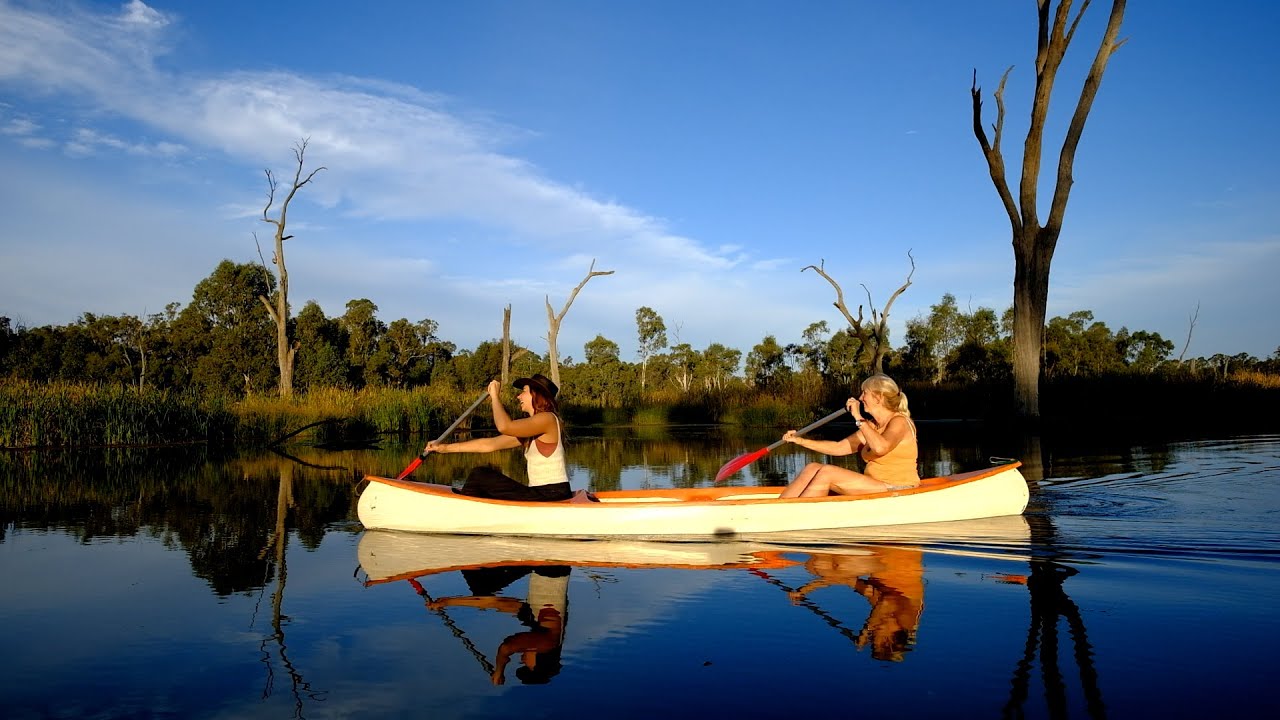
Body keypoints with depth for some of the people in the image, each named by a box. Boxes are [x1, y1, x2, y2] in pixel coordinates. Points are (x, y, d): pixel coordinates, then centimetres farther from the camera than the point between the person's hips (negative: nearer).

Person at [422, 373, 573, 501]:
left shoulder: (548, 418, -11)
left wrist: (495, 395, -10)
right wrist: (446, 448, 13)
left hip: (552, 497, -9)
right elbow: (489, 444, 16)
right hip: (541, 494, 9)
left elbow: (504, 426, -26)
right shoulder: (529, 431, 18)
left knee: (480, 476, -6)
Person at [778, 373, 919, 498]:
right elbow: (839, 447, 14)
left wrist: (858, 417, -20)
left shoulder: (899, 421, -9)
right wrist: (801, 441, 8)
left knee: (826, 473, -22)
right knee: (813, 468, -8)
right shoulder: (872, 426, 16)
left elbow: (880, 448, -30)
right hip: (873, 488, 8)